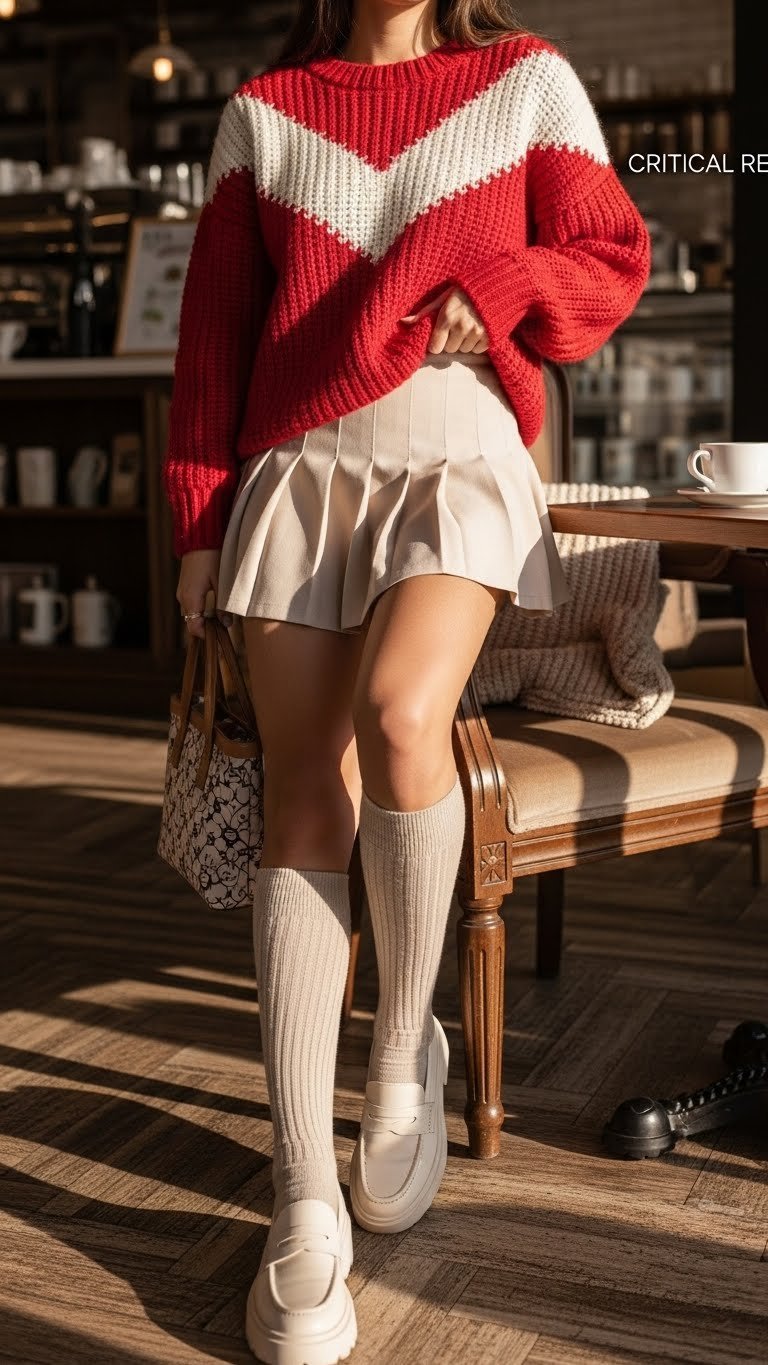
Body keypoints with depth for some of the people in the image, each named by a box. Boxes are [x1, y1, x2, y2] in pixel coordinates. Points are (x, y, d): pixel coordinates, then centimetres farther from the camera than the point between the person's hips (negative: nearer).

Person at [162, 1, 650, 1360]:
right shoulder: (262, 112, 15)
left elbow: (611, 257, 11)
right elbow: (213, 330, 13)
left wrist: (491, 302, -9)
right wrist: (200, 521, 7)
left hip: (457, 454, -2)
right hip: (297, 471, 2)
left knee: (400, 712, -30)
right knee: (303, 807, -8)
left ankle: (406, 1050, -3)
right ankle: (305, 1209, -6)